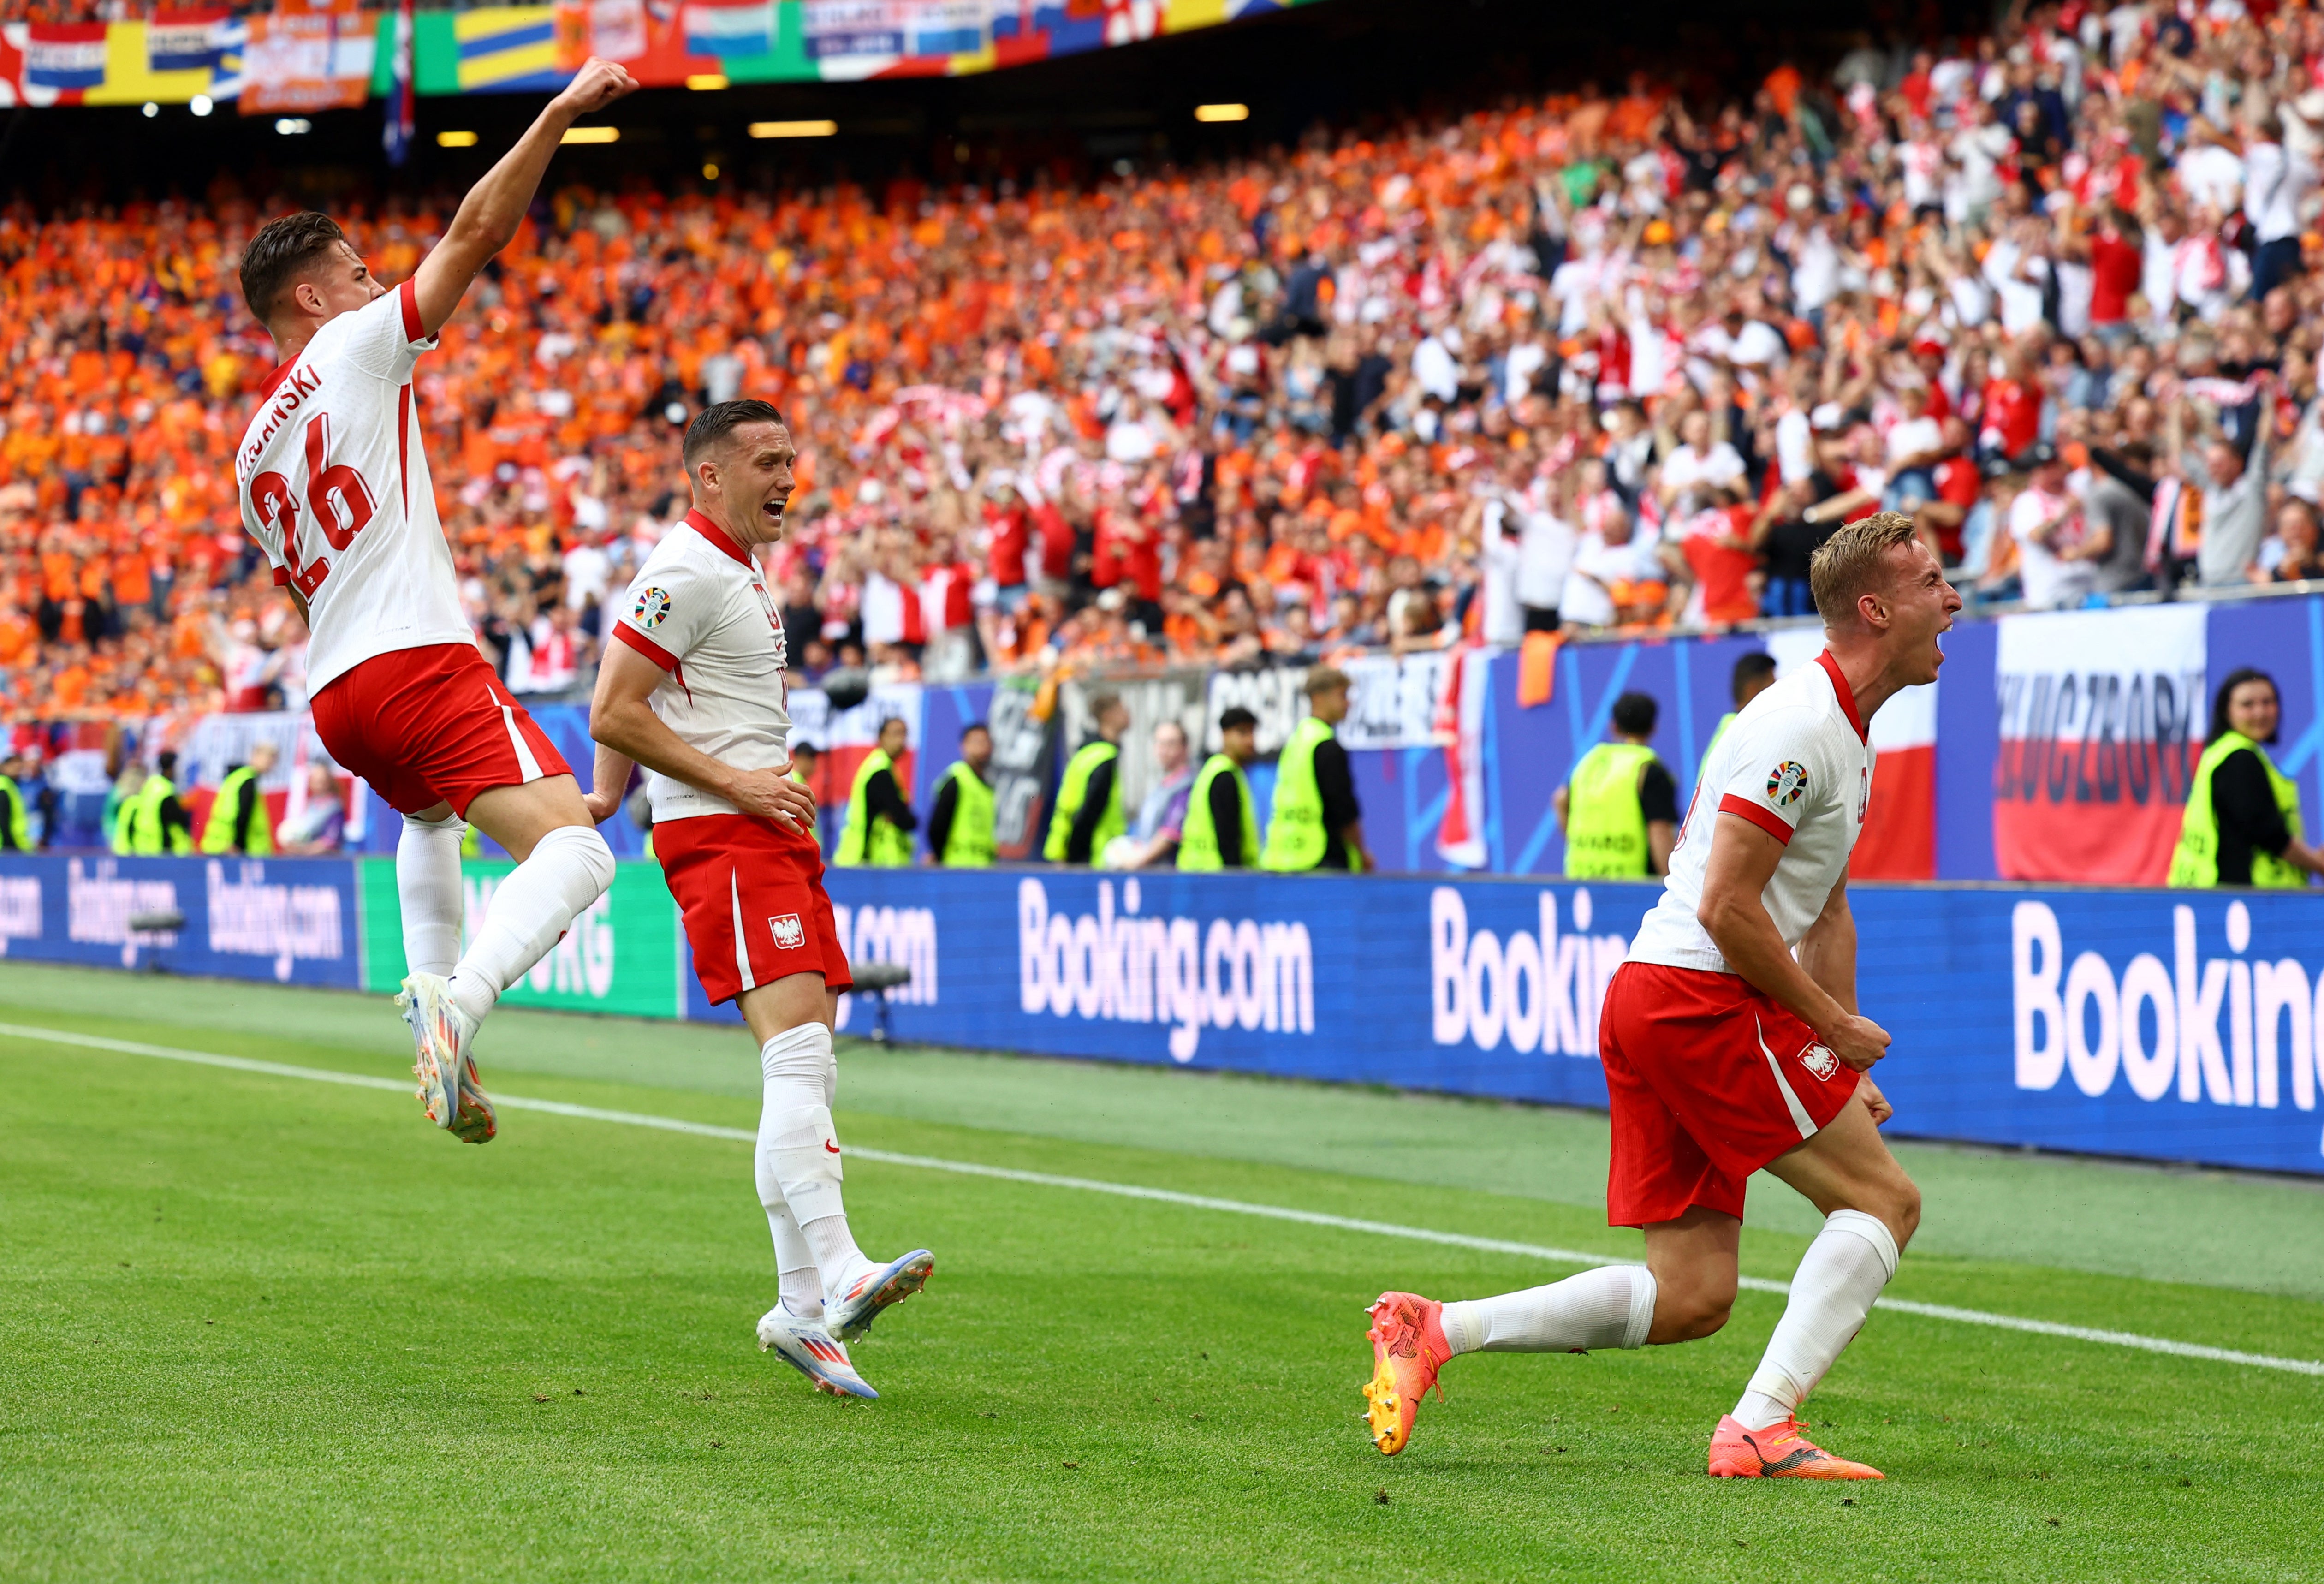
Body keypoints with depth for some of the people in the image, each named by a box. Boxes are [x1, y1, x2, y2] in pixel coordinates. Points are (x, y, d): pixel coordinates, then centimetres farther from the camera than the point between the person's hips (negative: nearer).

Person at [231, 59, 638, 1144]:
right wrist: (563, 112, -6)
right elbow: (477, 230, -6)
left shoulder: (252, 450, 20)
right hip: (418, 658, -8)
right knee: (574, 848, -20)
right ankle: (458, 1005, -41)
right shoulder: (355, 347, 1)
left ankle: (430, 984, 27)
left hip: (334, 691, 8)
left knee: (432, 815, 39)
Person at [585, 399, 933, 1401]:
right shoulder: (687, 573, -10)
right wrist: (732, 783, -16)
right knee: (799, 1051, -22)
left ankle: (804, 1307, 7)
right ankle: (836, 1273, -32)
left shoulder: (737, 571, 22)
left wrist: (604, 801, 26)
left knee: (808, 1069, 5)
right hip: (718, 838, -10)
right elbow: (614, 713, -16)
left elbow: (631, 721, 29)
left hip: (772, 835, 10)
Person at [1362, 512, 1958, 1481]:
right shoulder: (1799, 726, -14)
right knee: (1883, 1199, -6)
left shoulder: (1850, 733, 19)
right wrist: (1831, 1024, -11)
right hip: (1699, 996, -10)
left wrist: (1845, 1069, 19)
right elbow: (1726, 906, -19)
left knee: (1691, 1298, 7)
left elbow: (1827, 911, 27)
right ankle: (1760, 1428, -13)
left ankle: (1435, 1330, 5)